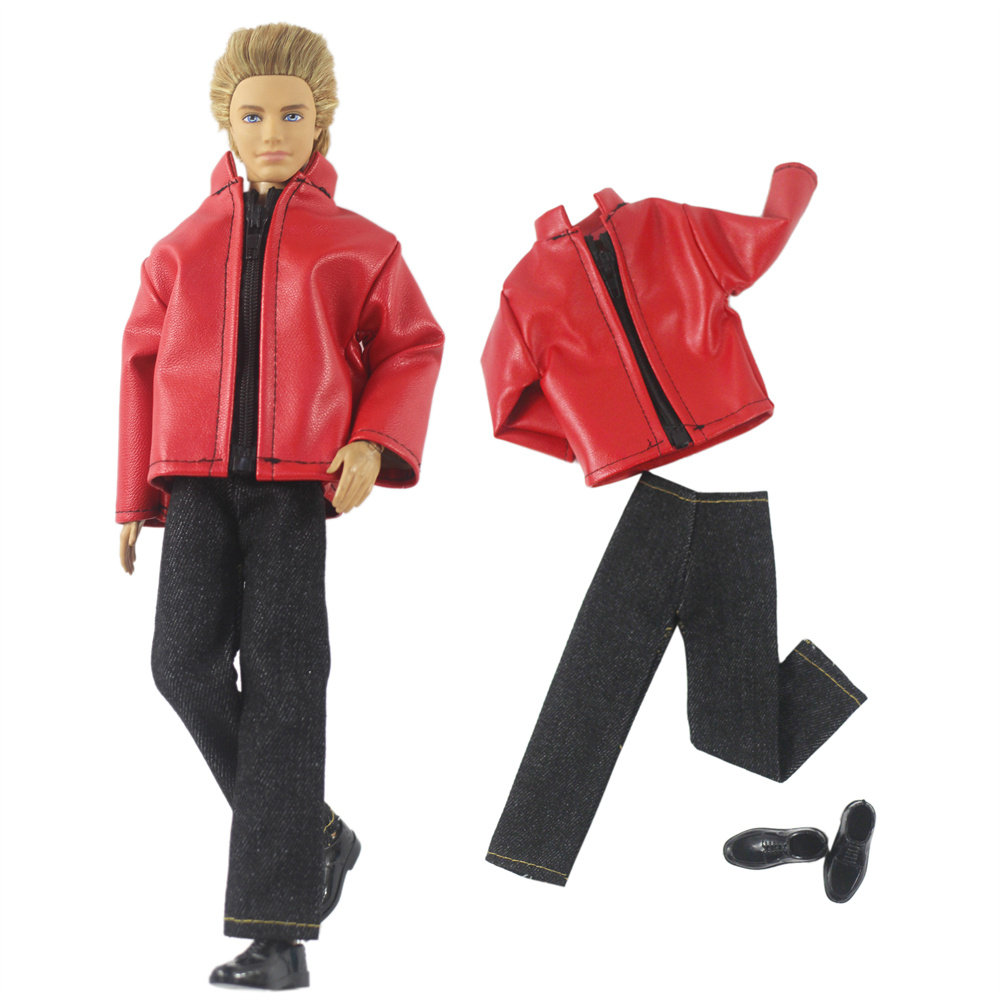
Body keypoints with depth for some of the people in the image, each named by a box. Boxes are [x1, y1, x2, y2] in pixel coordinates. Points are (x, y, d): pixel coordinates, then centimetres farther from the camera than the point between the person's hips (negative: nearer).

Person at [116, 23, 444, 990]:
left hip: (300, 481, -3)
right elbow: (145, 365, 17)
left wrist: (373, 444, -6)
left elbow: (410, 347, 11)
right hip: (199, 482, 3)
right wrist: (135, 499, 15)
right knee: (186, 661, -12)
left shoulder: (357, 245, 8)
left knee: (281, 683, -8)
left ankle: (277, 928, -5)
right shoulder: (184, 246, 14)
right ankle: (312, 832, 12)